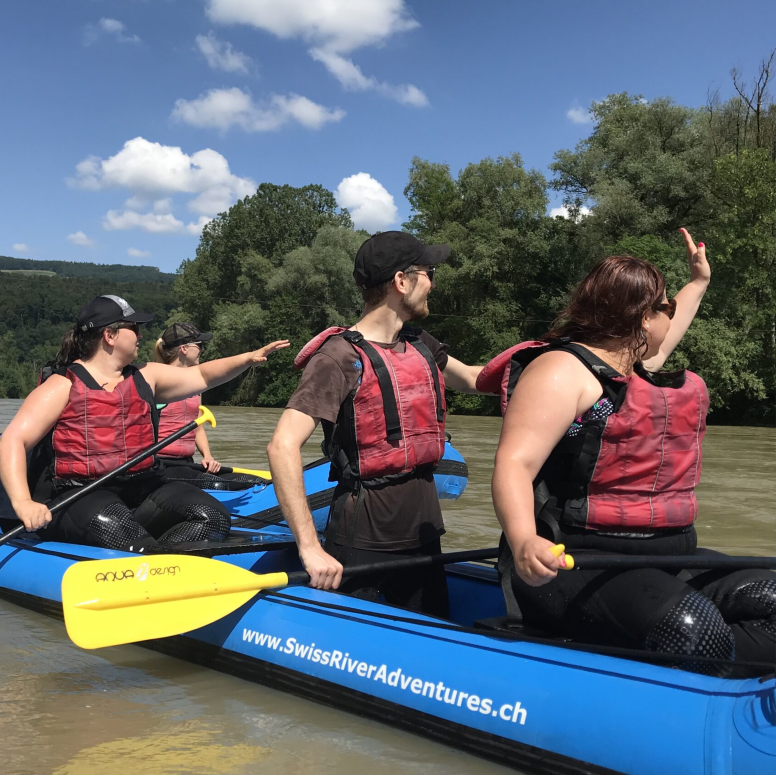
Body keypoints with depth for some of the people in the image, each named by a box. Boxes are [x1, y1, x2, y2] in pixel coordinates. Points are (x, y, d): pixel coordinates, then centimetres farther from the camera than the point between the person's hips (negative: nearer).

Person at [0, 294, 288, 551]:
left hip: (143, 490, 6)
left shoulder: (145, 377, 17)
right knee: (113, 526, -41)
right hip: (76, 497, -5)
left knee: (211, 516, -21)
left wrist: (248, 358, 11)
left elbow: (202, 376, 25)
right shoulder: (63, 386, -2)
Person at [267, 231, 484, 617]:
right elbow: (283, 446, -24)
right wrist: (310, 548, -28)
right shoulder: (341, 357, -15)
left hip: (423, 533, 7)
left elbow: (473, 379, 29)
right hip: (363, 542, -7)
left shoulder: (421, 346, 9)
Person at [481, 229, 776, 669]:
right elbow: (515, 463, -21)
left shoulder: (634, 367, 22)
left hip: (668, 559, 9)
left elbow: (666, 334, 48)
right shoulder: (562, 370, -8)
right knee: (688, 628, -36)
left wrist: (699, 281, 57)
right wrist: (524, 541, -38)